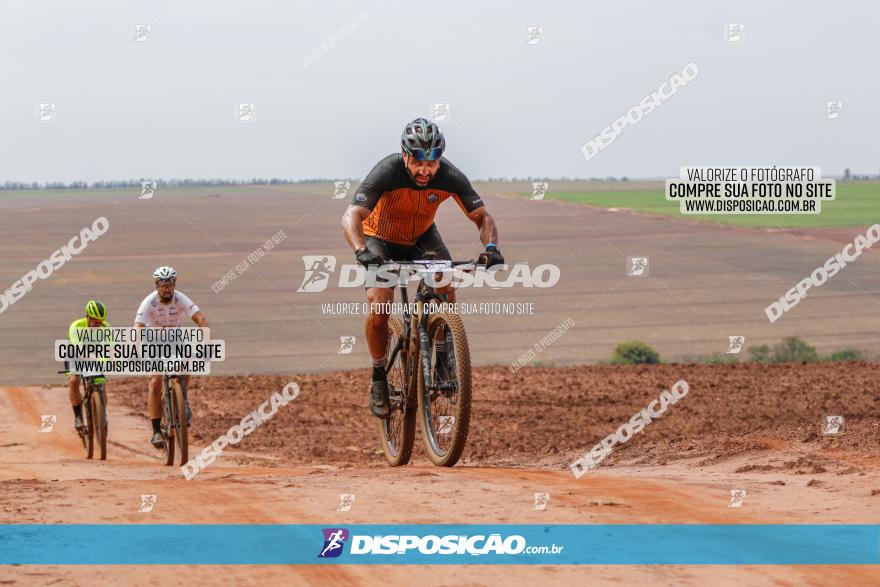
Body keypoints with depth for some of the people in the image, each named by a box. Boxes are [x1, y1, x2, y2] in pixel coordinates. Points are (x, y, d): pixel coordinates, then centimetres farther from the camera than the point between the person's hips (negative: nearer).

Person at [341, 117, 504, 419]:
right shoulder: (387, 173, -34)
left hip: (422, 237, 2)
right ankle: (379, 378, -1)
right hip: (382, 240, -2)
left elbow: (482, 216, -20)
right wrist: (361, 250, -61)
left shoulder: (450, 177, -26)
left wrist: (491, 247, -41)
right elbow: (352, 216, -41)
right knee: (378, 308, -22)